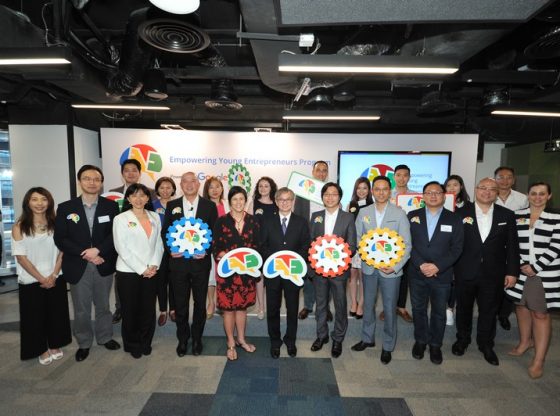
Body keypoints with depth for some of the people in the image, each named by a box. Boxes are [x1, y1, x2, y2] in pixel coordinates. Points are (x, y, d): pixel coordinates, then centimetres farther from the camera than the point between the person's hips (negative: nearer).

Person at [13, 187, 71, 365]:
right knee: (35, 316, 10)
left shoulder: (55, 224, 0)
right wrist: (41, 278, -11)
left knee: (56, 314, 12)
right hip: (31, 282, -2)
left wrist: (53, 275, -10)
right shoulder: (19, 227, -7)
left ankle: (55, 345, 33)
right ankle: (41, 349, 30)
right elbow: (21, 257, -9)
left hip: (56, 280, 2)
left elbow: (61, 251, 0)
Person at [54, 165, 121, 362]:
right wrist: (85, 254, -14)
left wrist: (97, 250, -18)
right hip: (78, 267, 0)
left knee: (103, 305, 17)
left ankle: (105, 337, 36)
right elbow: (60, 238, -4)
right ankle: (84, 343, 31)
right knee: (81, 310, 11)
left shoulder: (111, 206, -1)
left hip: (104, 265, 1)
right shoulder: (65, 208, -1)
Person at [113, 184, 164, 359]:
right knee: (130, 310, 9)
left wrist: (154, 265, -7)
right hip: (128, 272, -3)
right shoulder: (121, 219, -4)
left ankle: (145, 342, 29)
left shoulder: (155, 217, 7)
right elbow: (122, 248, -9)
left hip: (151, 271, 3)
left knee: (148, 310, 8)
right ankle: (132, 344, 29)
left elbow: (158, 244, 6)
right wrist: (141, 269, -12)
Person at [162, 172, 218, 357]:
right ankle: (182, 339, 31)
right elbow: (165, 231, 7)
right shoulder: (172, 205, 5)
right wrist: (170, 249, -9)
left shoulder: (209, 206, 1)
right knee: (180, 303, 11)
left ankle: (197, 338, 31)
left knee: (200, 302, 12)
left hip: (200, 261, -1)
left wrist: (206, 251, -13)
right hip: (178, 261, 1)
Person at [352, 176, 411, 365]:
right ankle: (367, 338, 36)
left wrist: (396, 266, -16)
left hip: (391, 269, -2)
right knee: (368, 305, 16)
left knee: (389, 309, 8)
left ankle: (388, 346, 27)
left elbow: (406, 244, -6)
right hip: (368, 267, 3)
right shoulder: (363, 213, 2)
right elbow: (357, 238, 5)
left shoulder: (399, 214, -6)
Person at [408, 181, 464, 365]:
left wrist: (438, 266, -16)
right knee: (418, 309, 14)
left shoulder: (454, 219, -1)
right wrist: (421, 264, -15)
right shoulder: (413, 216, 0)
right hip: (417, 273, 1)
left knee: (439, 312, 13)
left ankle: (435, 345, 31)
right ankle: (420, 340, 33)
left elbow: (456, 248, -5)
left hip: (442, 275, 0)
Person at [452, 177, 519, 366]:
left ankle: (486, 345, 36)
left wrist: (512, 272, -1)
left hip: (493, 275, 1)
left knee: (489, 311, 15)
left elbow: (512, 246, 1)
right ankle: (462, 339, 38)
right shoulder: (461, 213, -5)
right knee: (463, 308, 16)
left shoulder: (507, 215, 1)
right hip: (465, 273, -1)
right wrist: (451, 268, -7)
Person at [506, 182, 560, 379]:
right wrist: (516, 266, -4)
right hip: (520, 271, 3)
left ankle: (539, 360, 9)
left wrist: (536, 267, -13)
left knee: (540, 313, 2)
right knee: (521, 306, 15)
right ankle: (525, 341, 36)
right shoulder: (517, 215, 4)